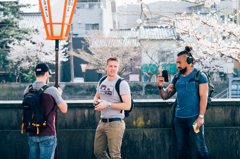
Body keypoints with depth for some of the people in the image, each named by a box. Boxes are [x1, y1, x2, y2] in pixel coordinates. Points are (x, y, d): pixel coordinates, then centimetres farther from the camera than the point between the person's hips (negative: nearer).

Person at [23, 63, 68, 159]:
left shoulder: (27, 90, 3)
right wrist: (59, 94, 14)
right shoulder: (52, 91, -12)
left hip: (31, 134, 5)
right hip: (47, 135, -5)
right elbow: (64, 109, -2)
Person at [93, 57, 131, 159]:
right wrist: (96, 100, 4)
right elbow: (97, 96, 29)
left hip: (115, 123, -7)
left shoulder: (122, 84, -9)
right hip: (102, 122, 8)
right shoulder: (102, 82, 13)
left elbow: (127, 106, -16)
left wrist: (108, 104, -19)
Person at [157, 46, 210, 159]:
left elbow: (203, 97, -8)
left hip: (194, 117, -6)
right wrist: (160, 86, -8)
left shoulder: (199, 76, -2)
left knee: (200, 148, -6)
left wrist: (201, 117, -16)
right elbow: (165, 96, 12)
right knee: (182, 149, 8)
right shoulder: (177, 77, 13)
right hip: (179, 118, 6)